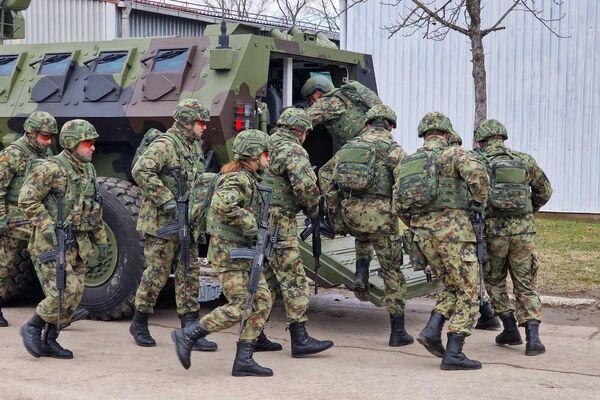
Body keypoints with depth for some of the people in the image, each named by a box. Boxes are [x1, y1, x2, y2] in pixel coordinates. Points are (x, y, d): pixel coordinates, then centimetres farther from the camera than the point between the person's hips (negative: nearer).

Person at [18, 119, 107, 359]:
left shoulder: (88, 170, 13)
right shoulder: (51, 168, -12)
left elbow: (95, 209, 22)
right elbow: (26, 200, -15)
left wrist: (101, 239, 19)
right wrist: (47, 227, -19)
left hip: (79, 244, 8)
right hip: (52, 244, -8)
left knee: (74, 295, 5)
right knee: (61, 293, -14)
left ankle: (49, 341, 17)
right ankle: (32, 328, 8)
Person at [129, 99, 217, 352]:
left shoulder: (195, 147, 15)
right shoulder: (164, 145, -13)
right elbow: (141, 172, -26)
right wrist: (166, 200, -25)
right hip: (160, 223, -8)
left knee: (189, 274, 5)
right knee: (156, 274, 1)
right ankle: (139, 325, 18)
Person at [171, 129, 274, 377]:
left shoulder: (249, 178, 14)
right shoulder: (239, 180, -17)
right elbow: (221, 204, -36)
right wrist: (248, 221, -26)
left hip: (244, 252, 10)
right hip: (228, 251, -10)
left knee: (262, 301, 5)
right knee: (238, 308, -9)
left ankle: (243, 360, 6)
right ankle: (186, 336, 2)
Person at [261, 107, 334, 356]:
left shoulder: (263, 147, 17)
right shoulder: (293, 150, -11)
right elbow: (306, 185, -24)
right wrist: (312, 208, -6)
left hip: (256, 223, 9)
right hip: (278, 225, -9)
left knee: (265, 280, 15)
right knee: (294, 281, -5)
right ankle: (300, 339, -6)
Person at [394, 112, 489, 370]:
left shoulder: (408, 162, 17)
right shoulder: (453, 153, 0)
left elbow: (398, 202, 14)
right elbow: (477, 172, -20)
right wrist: (479, 201, -3)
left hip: (423, 234, 6)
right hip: (451, 228, -6)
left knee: (451, 287, 21)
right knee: (468, 292, 1)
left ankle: (432, 330, 0)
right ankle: (453, 353, -6)